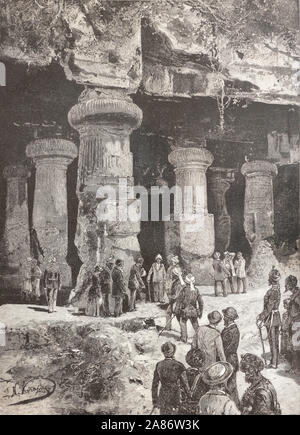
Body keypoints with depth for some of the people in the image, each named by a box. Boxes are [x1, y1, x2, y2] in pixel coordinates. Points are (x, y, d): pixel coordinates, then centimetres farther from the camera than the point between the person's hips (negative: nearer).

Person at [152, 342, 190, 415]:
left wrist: (154, 400, 9)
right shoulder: (179, 366, -15)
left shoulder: (159, 365, -4)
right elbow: (185, 384, -9)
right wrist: (190, 396, 8)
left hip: (162, 397, 3)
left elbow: (155, 384, 0)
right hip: (174, 399, -3)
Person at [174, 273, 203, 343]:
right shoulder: (196, 290, -1)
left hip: (185, 311, -3)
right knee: (195, 325, 18)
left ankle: (184, 338, 20)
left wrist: (176, 311, -1)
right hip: (194, 312, 3)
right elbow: (201, 302, 5)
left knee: (183, 323, 18)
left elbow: (178, 300, -11)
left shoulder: (184, 289, -14)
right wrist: (200, 312, 16)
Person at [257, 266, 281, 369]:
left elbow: (269, 307, -23)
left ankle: (274, 363, 11)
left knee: (272, 341, 2)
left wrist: (261, 316, -14)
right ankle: (275, 361, 28)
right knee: (276, 341, 16)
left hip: (271, 318, -8)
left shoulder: (272, 291, -24)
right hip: (277, 315, 8)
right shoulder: (277, 288, -1)